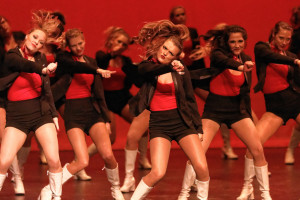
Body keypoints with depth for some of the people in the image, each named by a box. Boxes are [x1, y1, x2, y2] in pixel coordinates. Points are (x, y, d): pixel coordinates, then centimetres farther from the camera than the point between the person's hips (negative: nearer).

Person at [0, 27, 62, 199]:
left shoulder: (41, 58, 8)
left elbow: (46, 89, 14)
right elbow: (24, 65, -28)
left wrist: (54, 114, 8)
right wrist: (43, 69, -47)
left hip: (41, 113, 3)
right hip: (16, 116, -3)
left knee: (54, 160, -9)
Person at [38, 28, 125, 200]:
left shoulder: (91, 62, 14)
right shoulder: (63, 58, 1)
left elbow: (99, 93, 14)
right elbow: (76, 66, -23)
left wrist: (106, 119, 9)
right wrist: (97, 70, -36)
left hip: (92, 110, 4)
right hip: (74, 113, -4)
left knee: (108, 155, -14)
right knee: (82, 162, -16)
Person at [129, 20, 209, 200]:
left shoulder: (181, 70, 4)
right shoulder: (147, 66, 1)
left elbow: (190, 100, 10)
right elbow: (149, 70, -25)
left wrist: (198, 128, 9)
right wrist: (169, 67, -44)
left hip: (182, 121, 2)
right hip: (159, 123, -2)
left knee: (202, 168, -12)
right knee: (158, 173, -18)